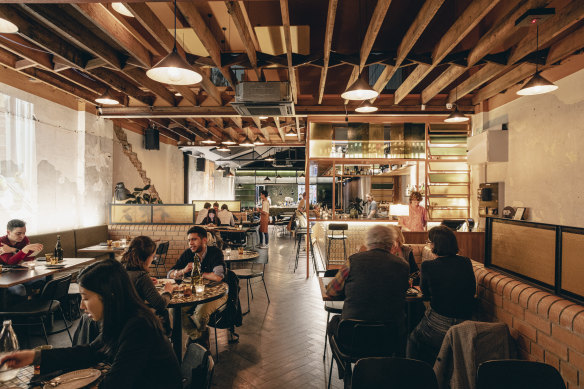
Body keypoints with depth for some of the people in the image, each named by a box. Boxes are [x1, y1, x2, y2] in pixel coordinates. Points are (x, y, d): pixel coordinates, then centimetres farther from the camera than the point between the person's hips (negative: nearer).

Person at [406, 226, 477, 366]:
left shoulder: (428, 266, -14)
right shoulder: (466, 262, -2)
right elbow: (472, 291, 12)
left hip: (439, 324, -5)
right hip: (464, 322, 5)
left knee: (414, 339, 21)